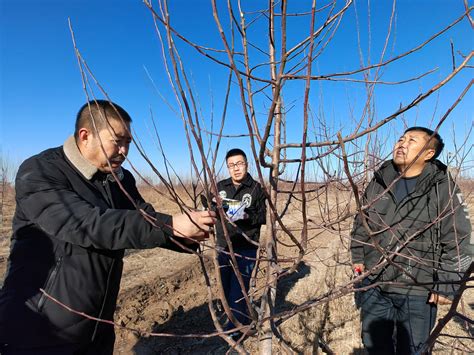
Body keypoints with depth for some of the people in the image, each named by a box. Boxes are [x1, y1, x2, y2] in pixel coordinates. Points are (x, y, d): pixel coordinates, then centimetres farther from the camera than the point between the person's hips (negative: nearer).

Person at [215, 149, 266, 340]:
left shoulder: (256, 188, -7)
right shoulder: (221, 186, 4)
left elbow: (263, 217, -6)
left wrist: (246, 216, -24)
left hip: (246, 249, -5)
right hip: (224, 247, 5)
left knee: (238, 289, -2)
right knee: (226, 287, 15)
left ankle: (235, 328, 22)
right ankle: (241, 319, 39)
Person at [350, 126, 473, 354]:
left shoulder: (444, 190, -12)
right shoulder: (378, 183, 1)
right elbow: (361, 222, 12)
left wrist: (446, 285, -10)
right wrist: (358, 256, 10)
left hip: (417, 292, -4)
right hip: (374, 285, 4)